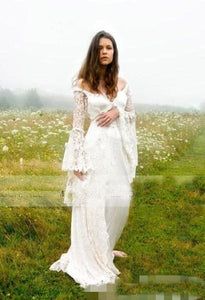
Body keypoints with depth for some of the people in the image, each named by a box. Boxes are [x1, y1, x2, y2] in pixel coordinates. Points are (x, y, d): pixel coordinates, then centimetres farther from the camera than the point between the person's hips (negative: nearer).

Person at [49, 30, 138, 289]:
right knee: (94, 203, -2)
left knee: (120, 201, 9)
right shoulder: (83, 84, -2)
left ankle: (105, 248, 34)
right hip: (96, 147, -5)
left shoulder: (122, 83, 10)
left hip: (119, 148, 5)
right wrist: (78, 159, -10)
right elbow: (78, 122, -5)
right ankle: (93, 260, 15)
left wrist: (117, 112, -7)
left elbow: (132, 114, 16)